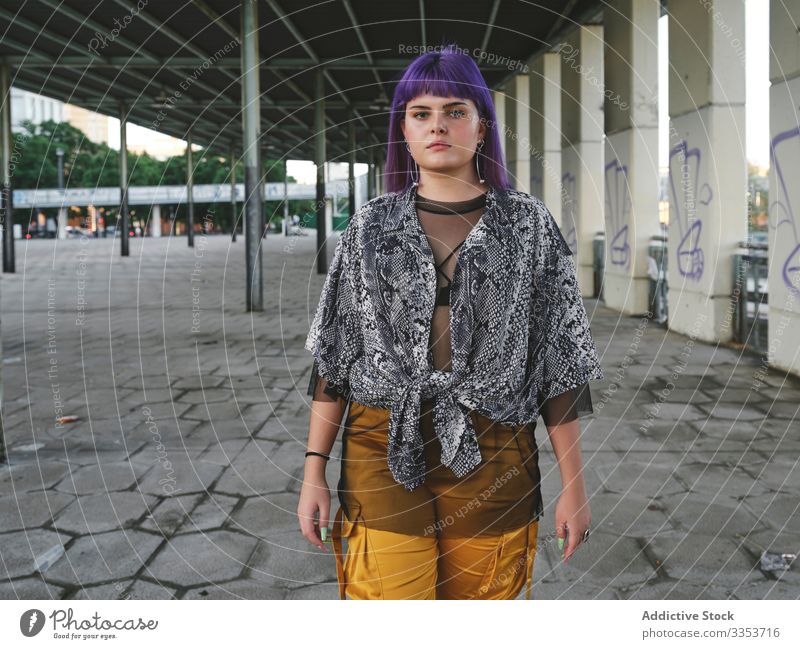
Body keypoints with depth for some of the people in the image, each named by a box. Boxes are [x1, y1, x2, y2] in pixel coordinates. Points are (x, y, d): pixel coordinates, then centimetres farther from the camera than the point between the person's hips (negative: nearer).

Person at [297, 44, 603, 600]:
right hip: (383, 458, 1)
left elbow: (560, 362, 3)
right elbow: (334, 359, 7)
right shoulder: (371, 226, 7)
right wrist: (314, 471, 2)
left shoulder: (528, 225, 3)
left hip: (493, 464, 0)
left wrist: (574, 486, 0)